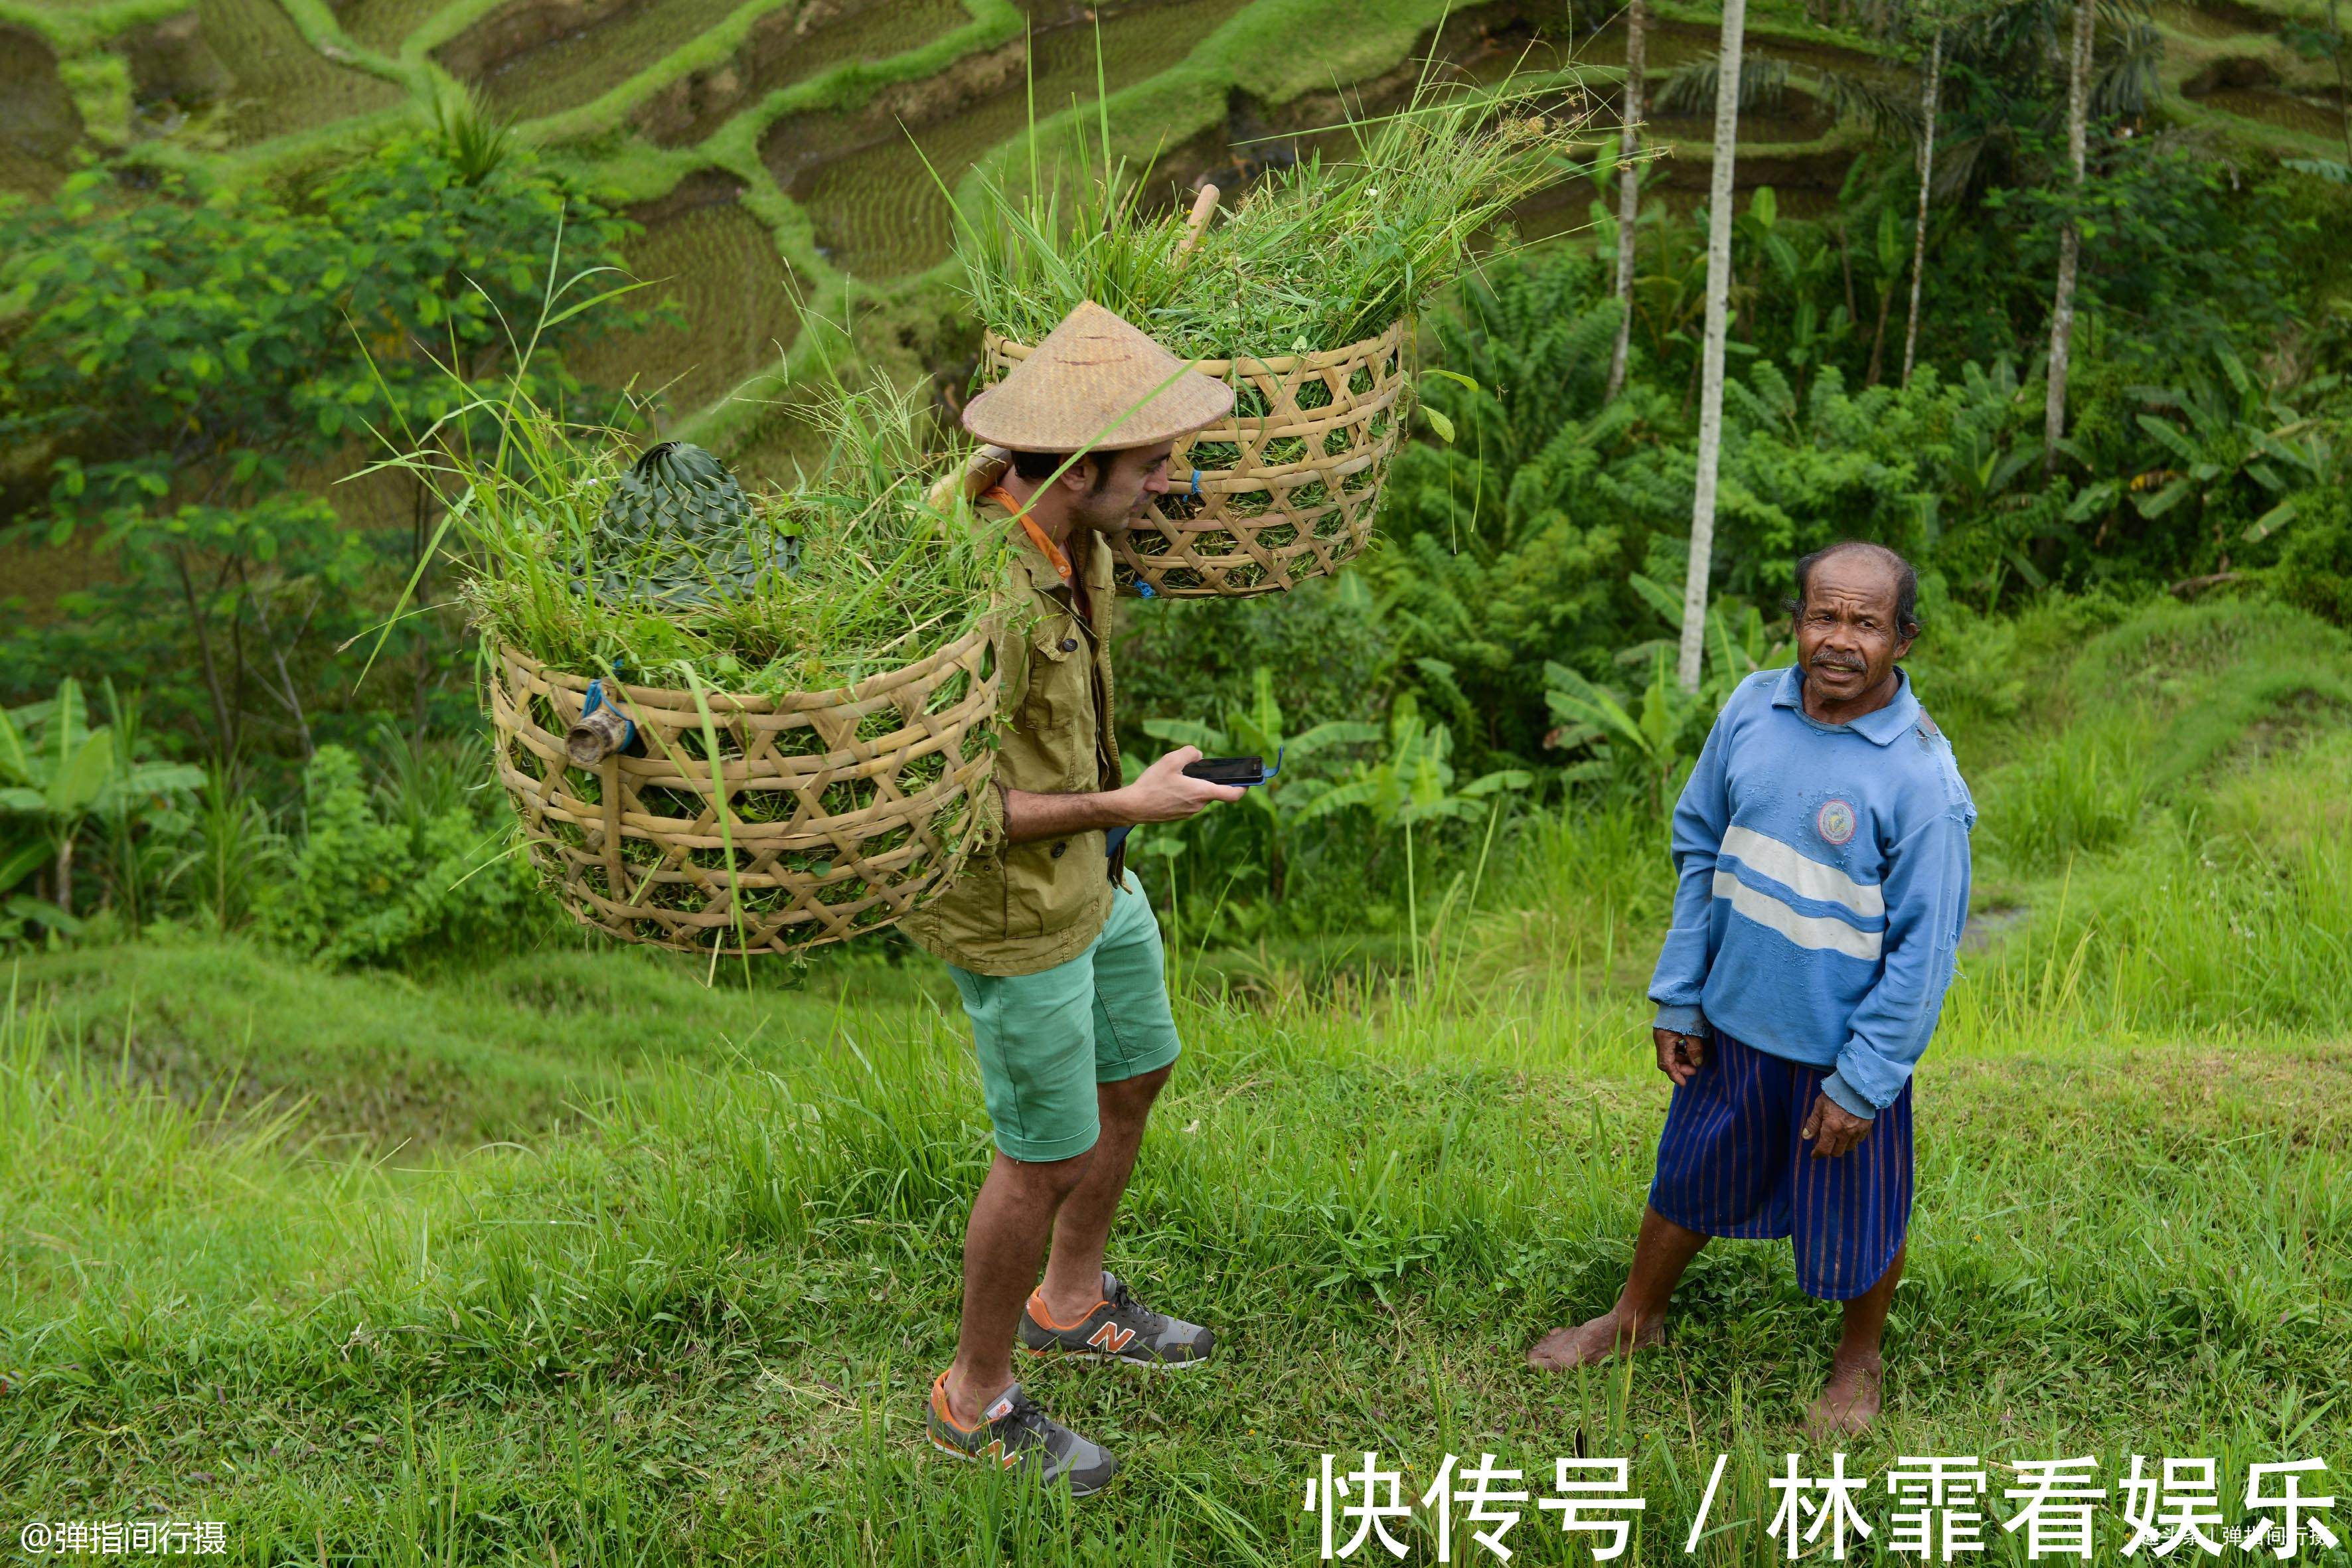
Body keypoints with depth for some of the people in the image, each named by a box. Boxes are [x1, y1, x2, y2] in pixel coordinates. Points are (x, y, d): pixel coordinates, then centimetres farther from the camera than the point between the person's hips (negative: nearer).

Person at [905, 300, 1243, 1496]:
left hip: (1090, 877, 9)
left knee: (1136, 1076, 25)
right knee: (1047, 1159, 7)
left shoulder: (1068, 535, -7)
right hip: (1014, 913, -9)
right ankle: (978, 1399, 30)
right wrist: (1124, 806, -25)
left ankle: (1070, 1303, 48)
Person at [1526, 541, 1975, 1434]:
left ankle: (1858, 1361, 44)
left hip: (1841, 1049, -4)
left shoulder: (1922, 776, -21)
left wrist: (1862, 1081, -14)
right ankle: (1637, 1318, 47)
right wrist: (1678, 995, 5)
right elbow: (1701, 850, 5)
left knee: (1857, 1218, 16)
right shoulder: (1752, 708, -7)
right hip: (1731, 1023, 4)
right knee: (1688, 1181, 23)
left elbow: (1924, 947, -16)